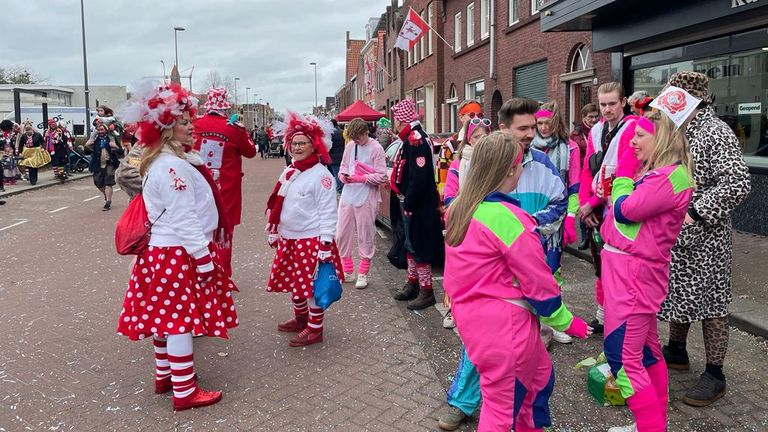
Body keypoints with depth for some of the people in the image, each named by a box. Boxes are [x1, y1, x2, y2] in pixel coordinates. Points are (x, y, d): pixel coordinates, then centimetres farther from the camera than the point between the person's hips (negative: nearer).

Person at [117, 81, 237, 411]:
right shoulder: (173, 167, -20)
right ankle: (184, 392, 6)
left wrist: (204, 253, 23)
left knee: (166, 317, 18)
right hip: (180, 252, -10)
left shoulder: (166, 161, 13)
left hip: (163, 249, 10)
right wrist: (204, 259, -19)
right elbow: (184, 220, -23)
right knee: (182, 319, -3)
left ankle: (164, 375, 32)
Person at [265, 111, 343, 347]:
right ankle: (300, 318, 39)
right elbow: (279, 205, 18)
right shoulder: (288, 172, 9)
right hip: (288, 238, 8)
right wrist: (274, 231, 20)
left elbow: (328, 212, -16)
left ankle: (315, 329, 17)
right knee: (294, 281, 19)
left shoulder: (321, 175, -14)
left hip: (312, 240, -8)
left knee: (313, 285, 3)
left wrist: (326, 245, -19)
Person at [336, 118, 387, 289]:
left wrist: (361, 178, -18)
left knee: (365, 236, 5)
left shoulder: (376, 148, -9)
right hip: (347, 196, 6)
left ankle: (363, 273, 20)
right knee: (342, 234, 10)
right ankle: (347, 270, 27)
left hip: (366, 199, -5)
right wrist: (343, 175, -7)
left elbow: (382, 177, -12)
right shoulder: (350, 146, 7)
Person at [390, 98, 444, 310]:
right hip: (409, 203, 10)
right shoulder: (410, 139, 12)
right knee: (411, 244, 19)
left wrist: (409, 205, -23)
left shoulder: (416, 140, -21)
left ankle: (426, 291, 10)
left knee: (418, 247, -1)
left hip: (418, 206, -10)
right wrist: (404, 202, 15)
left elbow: (419, 178, -27)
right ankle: (412, 283, 32)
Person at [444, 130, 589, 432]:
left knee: (539, 371, 27)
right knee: (502, 407, 9)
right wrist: (566, 322, -1)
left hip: (471, 313, 9)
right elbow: (538, 282, -15)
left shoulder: (459, 209, 4)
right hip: (503, 322, -9)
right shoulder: (508, 217, -22)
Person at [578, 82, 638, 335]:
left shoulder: (631, 128, -10)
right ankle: (602, 316, 27)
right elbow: (587, 170, 9)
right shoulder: (596, 130, 12)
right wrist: (585, 204, -3)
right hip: (594, 211, 7)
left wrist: (593, 202, -15)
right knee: (599, 264, 14)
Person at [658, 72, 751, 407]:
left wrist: (694, 213, -26)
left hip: (703, 238, -8)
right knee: (678, 294, 19)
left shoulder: (716, 133, -15)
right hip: (674, 235, 8)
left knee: (709, 301, 1)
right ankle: (676, 352, 36)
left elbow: (736, 184, -25)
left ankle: (714, 376, 12)